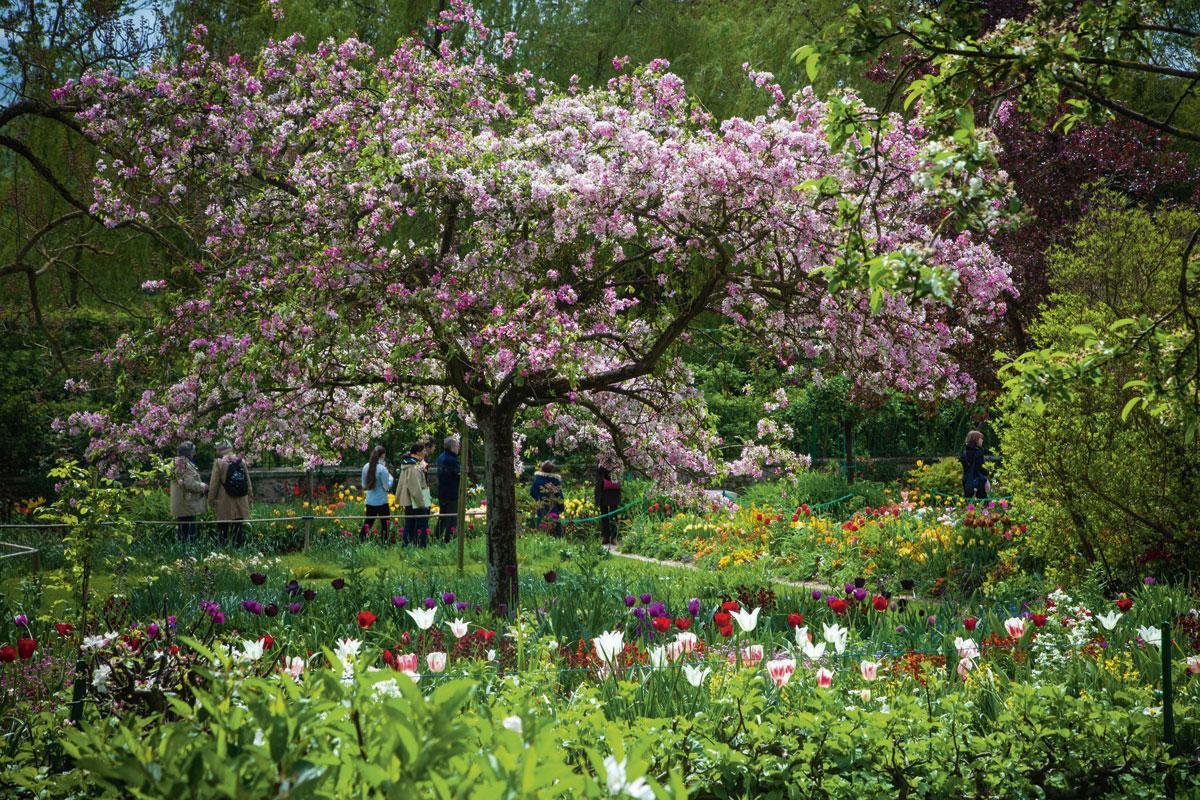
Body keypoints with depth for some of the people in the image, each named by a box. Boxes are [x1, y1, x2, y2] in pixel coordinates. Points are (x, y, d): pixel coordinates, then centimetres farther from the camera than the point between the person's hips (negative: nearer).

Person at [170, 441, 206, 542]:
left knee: (183, 535, 13)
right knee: (189, 534, -9)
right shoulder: (186, 465, -16)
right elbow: (190, 484, -23)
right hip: (188, 506, -10)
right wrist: (203, 487, -7)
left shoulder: (177, 464, 16)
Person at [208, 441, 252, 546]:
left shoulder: (218, 463, -6)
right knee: (238, 530, 6)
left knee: (223, 530, 2)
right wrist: (249, 498, 17)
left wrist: (211, 501, 4)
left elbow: (213, 485, -4)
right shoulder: (241, 461, 4)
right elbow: (249, 483, 9)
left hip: (224, 505, -3)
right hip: (241, 504, 3)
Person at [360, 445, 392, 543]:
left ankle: (360, 542, 10)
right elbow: (387, 486, -12)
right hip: (381, 502, -6)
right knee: (384, 525, 6)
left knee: (367, 524, 14)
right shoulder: (382, 469, -16)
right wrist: (390, 477, 4)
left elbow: (364, 485, 10)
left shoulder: (366, 467, 2)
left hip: (369, 501, 6)